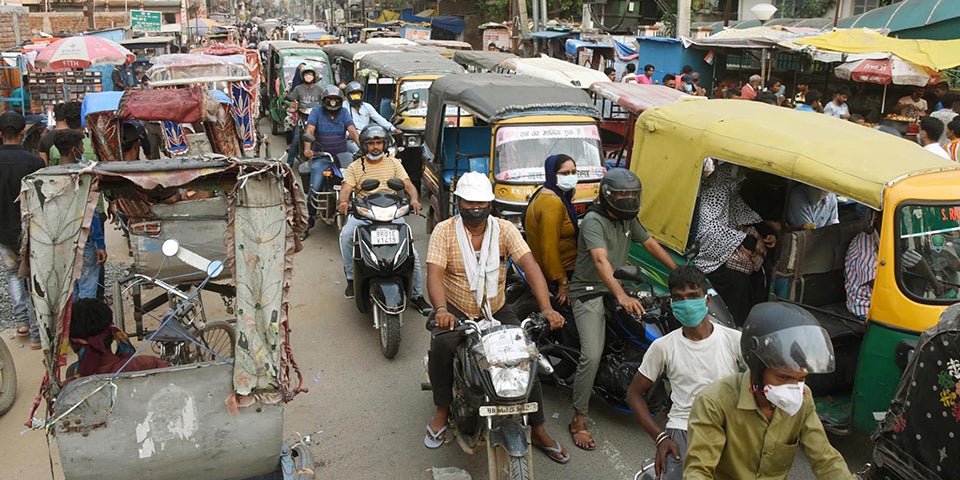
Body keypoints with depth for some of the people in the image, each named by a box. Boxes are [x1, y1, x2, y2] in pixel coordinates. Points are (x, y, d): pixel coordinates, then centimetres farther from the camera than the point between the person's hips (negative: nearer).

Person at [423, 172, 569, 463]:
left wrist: (546, 308, -33)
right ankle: (442, 411, -6)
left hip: (497, 311, 2)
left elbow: (530, 266, -18)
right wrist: (441, 310, -41)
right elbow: (434, 273, -20)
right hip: (456, 311, -2)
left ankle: (538, 431, 3)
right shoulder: (444, 231, -8)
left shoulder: (505, 229, -6)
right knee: (441, 346, -31)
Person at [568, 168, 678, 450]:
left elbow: (650, 244, 19)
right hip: (589, 292, -9)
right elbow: (601, 260, -33)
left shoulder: (628, 219, 9)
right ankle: (579, 419, -10)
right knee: (592, 355, -20)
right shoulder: (593, 221, -19)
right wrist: (622, 296, -46)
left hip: (616, 287, 9)